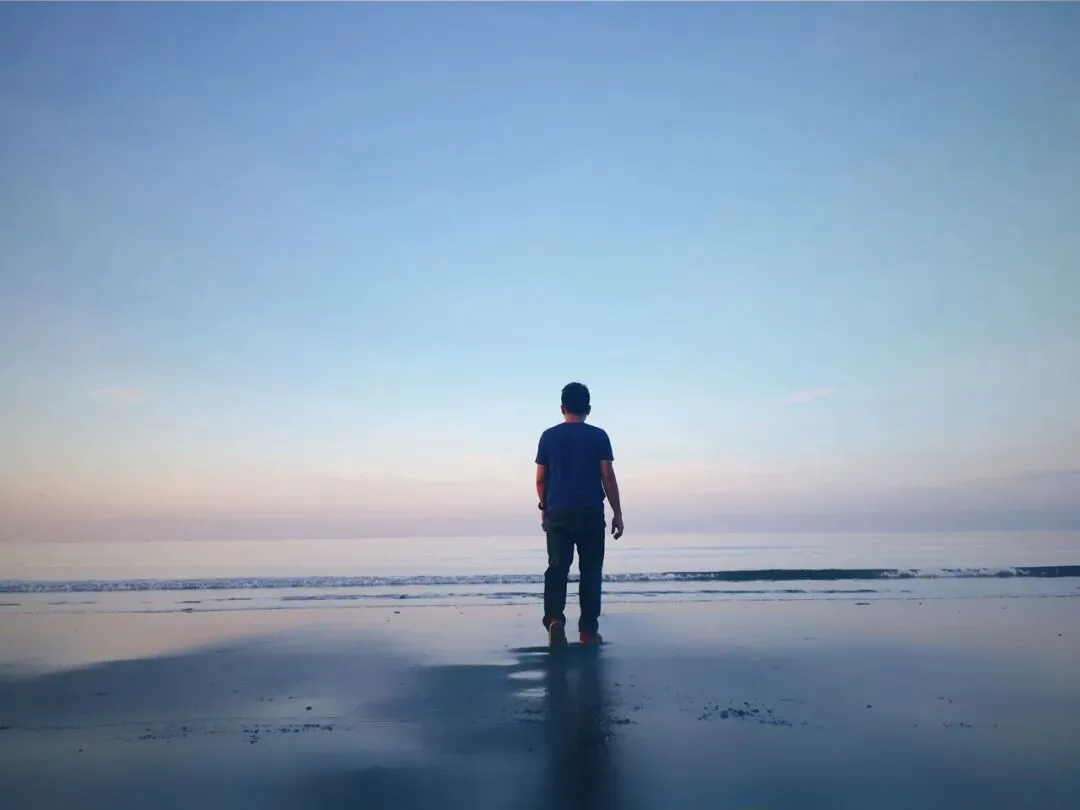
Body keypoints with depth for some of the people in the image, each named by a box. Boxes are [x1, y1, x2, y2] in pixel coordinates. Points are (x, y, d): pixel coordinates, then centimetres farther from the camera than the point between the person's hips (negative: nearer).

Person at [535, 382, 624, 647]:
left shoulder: (548, 436, 4)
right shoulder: (599, 436, -1)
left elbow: (540, 478, 6)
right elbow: (608, 478, -4)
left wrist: (544, 508, 21)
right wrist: (617, 513, 3)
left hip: (558, 512, 1)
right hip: (591, 513, -1)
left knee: (557, 568, 5)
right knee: (590, 570, 9)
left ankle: (554, 618, -16)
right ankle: (588, 629, 11)